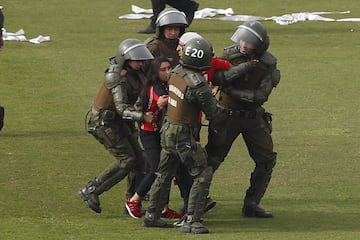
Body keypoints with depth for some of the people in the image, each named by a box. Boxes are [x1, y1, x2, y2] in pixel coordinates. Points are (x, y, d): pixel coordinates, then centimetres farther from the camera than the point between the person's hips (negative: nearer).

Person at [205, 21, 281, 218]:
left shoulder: (268, 64, -8)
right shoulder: (230, 55, -7)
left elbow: (262, 95, -17)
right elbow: (216, 79, -18)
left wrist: (235, 92, -23)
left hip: (254, 117, 2)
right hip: (227, 116, -2)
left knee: (267, 160, -1)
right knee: (211, 159, -5)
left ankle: (251, 205, 10)